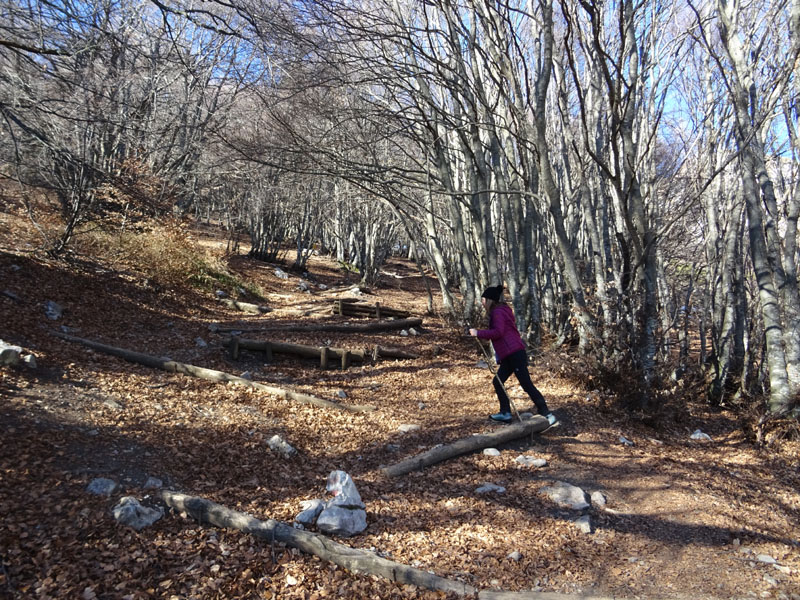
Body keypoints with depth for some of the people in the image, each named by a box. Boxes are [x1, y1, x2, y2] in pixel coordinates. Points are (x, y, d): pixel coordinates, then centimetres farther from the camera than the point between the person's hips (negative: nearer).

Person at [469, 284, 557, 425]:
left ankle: (546, 414, -2)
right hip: (509, 355, 11)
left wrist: (478, 333, -18)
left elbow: (498, 332, -23)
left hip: (514, 354, -11)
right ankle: (505, 413, 16)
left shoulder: (498, 312, -10)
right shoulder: (503, 310, 20)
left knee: (527, 385, -8)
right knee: (497, 382, 12)